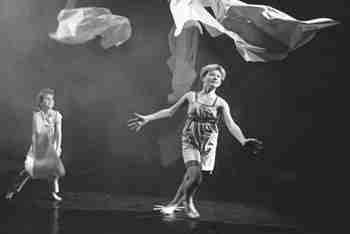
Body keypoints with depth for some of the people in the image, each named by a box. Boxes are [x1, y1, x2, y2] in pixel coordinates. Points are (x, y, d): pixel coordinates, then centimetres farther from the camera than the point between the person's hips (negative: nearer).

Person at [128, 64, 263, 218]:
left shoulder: (221, 103, 0)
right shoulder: (191, 96, 2)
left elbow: (231, 125, -10)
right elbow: (169, 111, 7)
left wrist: (243, 141, -28)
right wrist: (147, 118, 1)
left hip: (208, 143, 1)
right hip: (190, 141, -1)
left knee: (191, 176, 1)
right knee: (195, 176, -18)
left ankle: (175, 202, 28)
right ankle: (187, 203, 11)